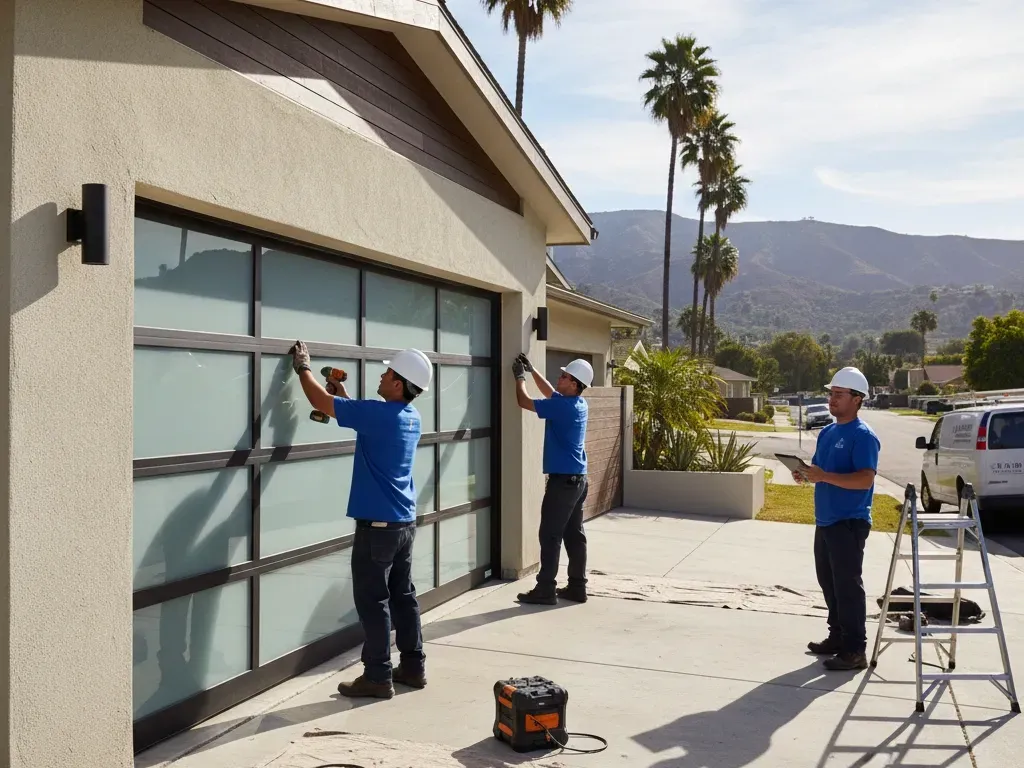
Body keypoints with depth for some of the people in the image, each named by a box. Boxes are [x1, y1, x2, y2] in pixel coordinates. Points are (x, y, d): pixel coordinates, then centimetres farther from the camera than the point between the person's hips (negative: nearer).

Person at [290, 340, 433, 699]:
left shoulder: (379, 413, -20)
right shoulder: (411, 417, 6)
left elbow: (320, 401, -13)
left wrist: (303, 367, 2)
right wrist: (342, 392, 22)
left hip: (378, 524, -8)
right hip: (405, 522, 9)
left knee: (373, 601, 0)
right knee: (403, 595, 15)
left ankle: (378, 677, 7)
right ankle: (413, 666, 23)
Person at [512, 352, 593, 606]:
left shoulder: (563, 407, -18)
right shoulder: (577, 403, 9)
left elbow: (524, 401, -10)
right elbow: (550, 392, 27)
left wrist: (520, 377, 6)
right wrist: (531, 370, 26)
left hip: (563, 479, -9)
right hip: (578, 479, 9)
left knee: (550, 536, -4)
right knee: (574, 535, 11)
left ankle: (545, 590, 0)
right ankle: (577, 587, 16)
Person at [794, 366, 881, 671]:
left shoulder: (863, 436, -14)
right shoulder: (827, 433, 14)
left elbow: (866, 479, -24)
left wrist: (824, 476, -29)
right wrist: (806, 474, 0)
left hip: (849, 523, -9)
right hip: (825, 521, 9)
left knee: (848, 585, -5)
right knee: (829, 582, 15)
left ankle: (855, 650, 2)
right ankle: (837, 636, 27)